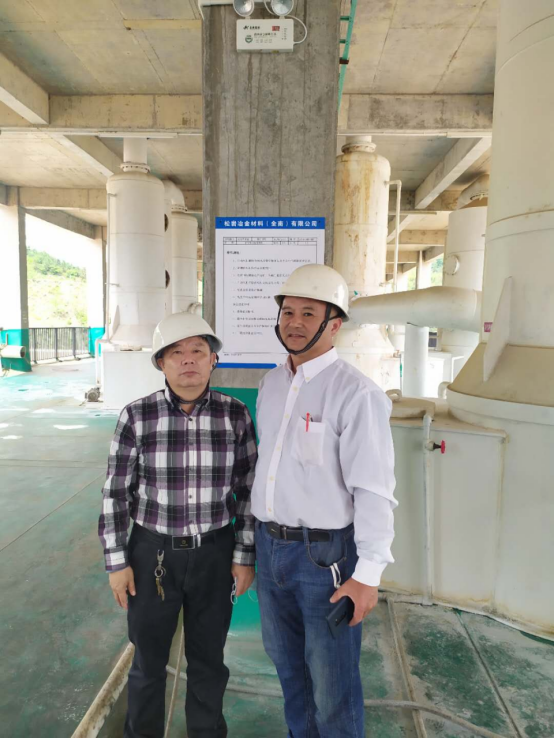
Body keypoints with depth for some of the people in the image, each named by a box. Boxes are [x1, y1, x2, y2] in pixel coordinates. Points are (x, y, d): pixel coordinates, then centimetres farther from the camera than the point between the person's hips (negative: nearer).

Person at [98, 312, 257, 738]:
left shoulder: (235, 415, -9)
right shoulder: (136, 416, -12)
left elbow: (248, 490, -3)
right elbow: (116, 493, -4)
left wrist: (245, 556, -2)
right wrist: (117, 561, -3)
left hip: (215, 553, 1)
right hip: (152, 552, 0)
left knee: (208, 657, 19)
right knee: (148, 658, 19)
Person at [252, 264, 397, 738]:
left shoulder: (355, 393, -18)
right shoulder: (272, 383, 5)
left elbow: (375, 490, -19)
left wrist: (368, 574, -18)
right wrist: (261, 536, 17)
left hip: (326, 554, -7)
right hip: (271, 547, 7)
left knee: (332, 676, 10)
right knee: (287, 661, 24)